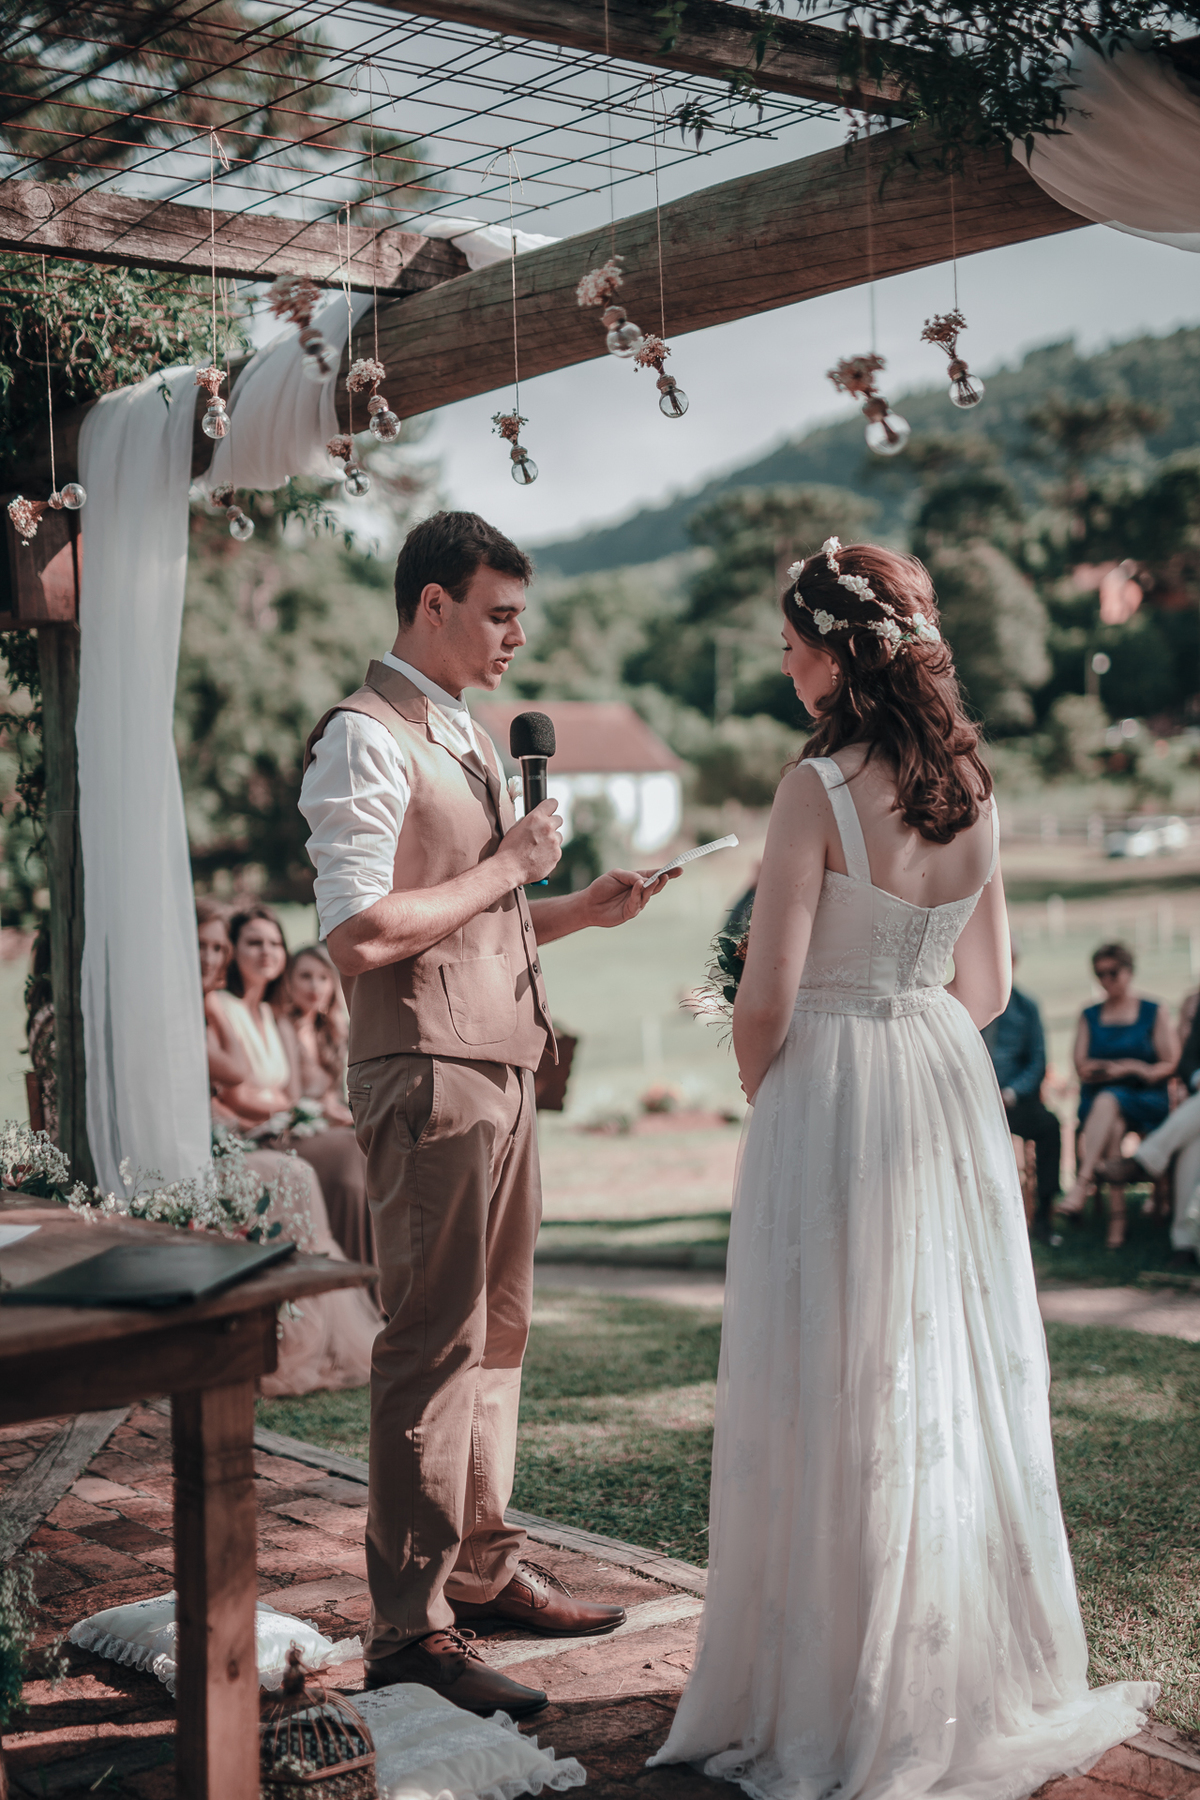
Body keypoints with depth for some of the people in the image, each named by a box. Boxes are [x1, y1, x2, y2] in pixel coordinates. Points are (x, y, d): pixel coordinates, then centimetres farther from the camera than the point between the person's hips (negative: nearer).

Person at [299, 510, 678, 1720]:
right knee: (432, 1346, -6)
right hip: (428, 1075, -10)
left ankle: (484, 1568, 29)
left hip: (501, 1069, 10)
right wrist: (506, 868, -13)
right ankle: (408, 1630, 2)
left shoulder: (464, 736, 19)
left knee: (495, 1332, 16)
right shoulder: (366, 737, -11)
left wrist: (578, 909, 9)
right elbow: (360, 933, -21)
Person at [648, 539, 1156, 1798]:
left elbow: (766, 1001, -15)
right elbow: (989, 987, 13)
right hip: (954, 1101, 7)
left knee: (838, 1397, 3)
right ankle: (978, 1676, 27)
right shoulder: (971, 789, 5)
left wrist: (764, 1092, 3)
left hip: (834, 1103, -7)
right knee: (954, 1380, 15)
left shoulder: (819, 788, -16)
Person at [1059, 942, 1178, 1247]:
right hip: (1097, 1099, 2)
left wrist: (1136, 1071, -14)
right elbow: (1082, 1066, 8)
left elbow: (1170, 1064, 5)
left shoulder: (1155, 1013, 12)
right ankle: (1117, 1215, -43)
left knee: (1108, 1100, -37)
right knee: (1113, 1126, -35)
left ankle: (1081, 1186, -49)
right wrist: (1126, 1068, -10)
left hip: (1146, 1099, -2)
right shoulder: (1089, 1016, 19)